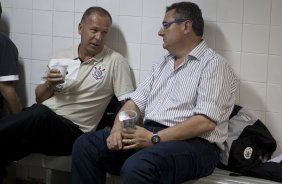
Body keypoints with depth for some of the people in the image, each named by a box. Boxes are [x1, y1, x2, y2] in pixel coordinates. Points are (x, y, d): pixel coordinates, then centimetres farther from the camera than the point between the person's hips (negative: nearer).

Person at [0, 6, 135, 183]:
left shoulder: (116, 61, 2)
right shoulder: (62, 57, 16)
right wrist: (49, 85, -1)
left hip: (72, 131, -4)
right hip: (41, 122, 4)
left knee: (39, 113, -37)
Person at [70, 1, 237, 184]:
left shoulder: (213, 64, -5)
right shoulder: (162, 64, 21)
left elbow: (206, 121, -17)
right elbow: (135, 102, 14)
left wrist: (154, 139, -20)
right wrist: (118, 129, -7)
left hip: (192, 143, -8)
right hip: (148, 135, 8)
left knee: (136, 167, -36)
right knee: (86, 145, -9)